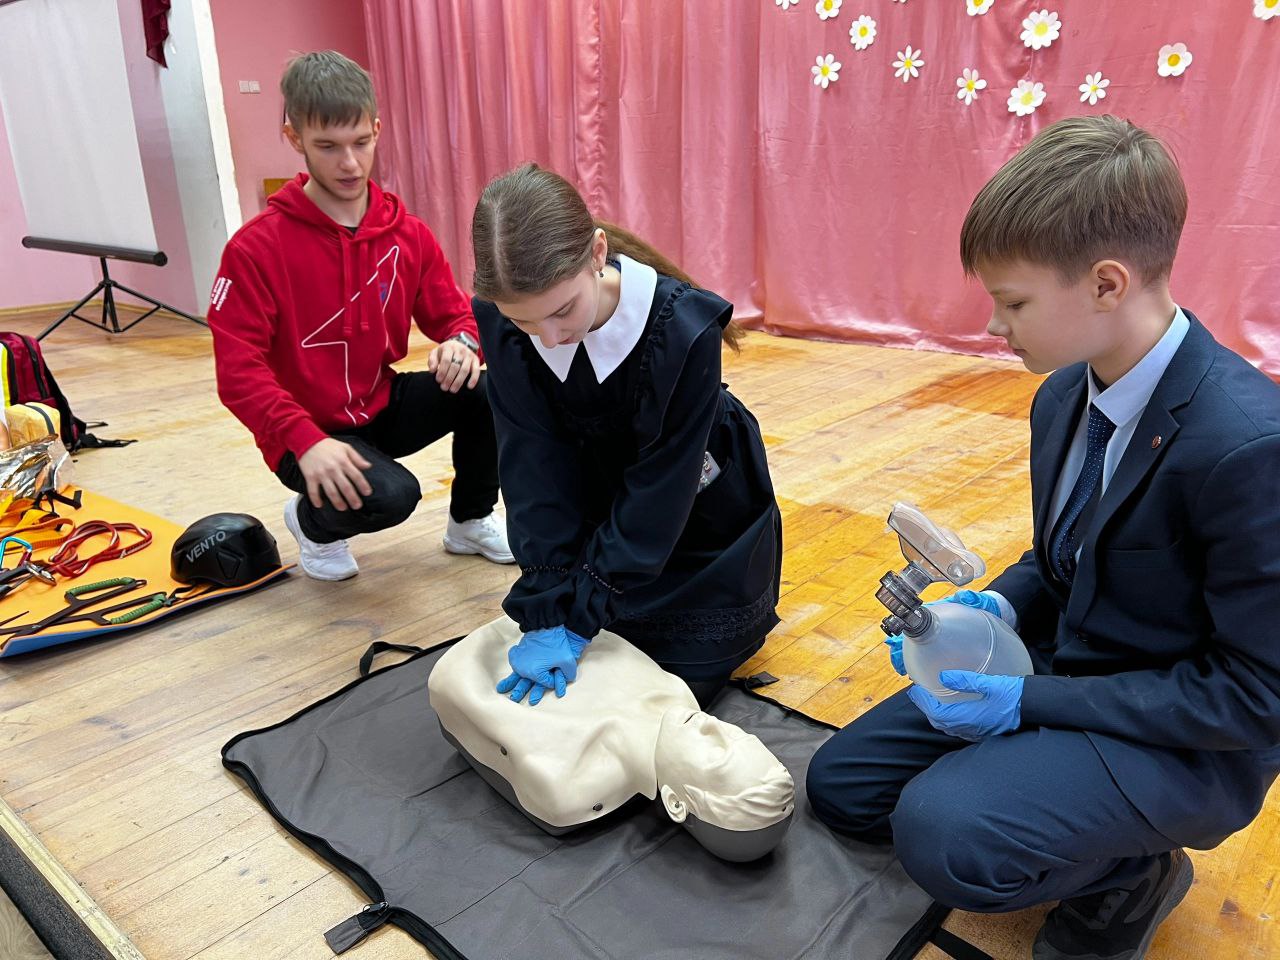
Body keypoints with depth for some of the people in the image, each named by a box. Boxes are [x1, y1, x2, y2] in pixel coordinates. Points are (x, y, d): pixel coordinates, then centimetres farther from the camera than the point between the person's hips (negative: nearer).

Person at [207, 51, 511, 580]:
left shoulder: (408, 233, -2)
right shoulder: (257, 247, -15)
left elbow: (453, 314, 3)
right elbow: (238, 371, -18)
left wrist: (463, 341, -22)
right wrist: (306, 440, -33)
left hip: (384, 407, 5)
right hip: (310, 434, -4)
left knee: (483, 390, -21)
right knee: (390, 496, -32)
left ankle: (471, 520, 5)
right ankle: (312, 522, 6)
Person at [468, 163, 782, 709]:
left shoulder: (684, 330, -35)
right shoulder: (500, 323, -23)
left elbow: (658, 488, -28)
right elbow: (534, 466, -22)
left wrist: (577, 617, -27)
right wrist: (546, 610, -27)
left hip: (698, 515, -3)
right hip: (599, 506, 4)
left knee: (685, 677, 3)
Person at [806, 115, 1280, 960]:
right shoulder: (1064, 397, -2)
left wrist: (1033, 701, -22)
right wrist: (997, 609, -9)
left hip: (1184, 739, -7)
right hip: (1059, 668, 8)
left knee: (943, 835, -30)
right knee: (840, 784, 6)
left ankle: (1128, 873, 2)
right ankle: (1096, 838, 14)